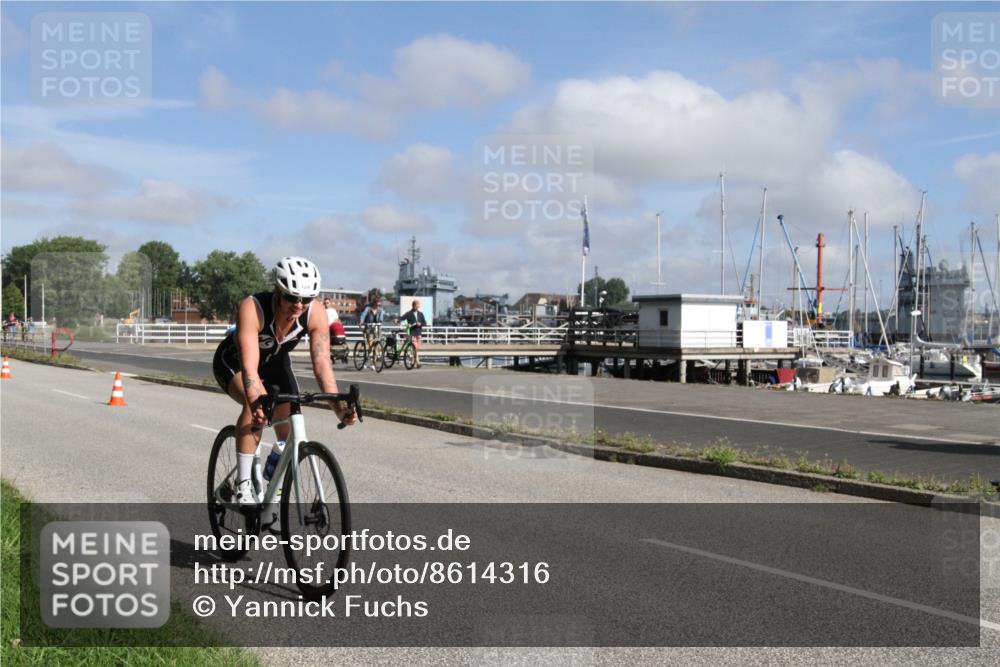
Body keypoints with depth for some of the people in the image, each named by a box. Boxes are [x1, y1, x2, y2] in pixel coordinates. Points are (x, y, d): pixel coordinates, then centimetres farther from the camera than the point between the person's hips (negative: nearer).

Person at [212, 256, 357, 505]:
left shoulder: (316, 315, -28)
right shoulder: (252, 308, -39)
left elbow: (322, 363, -33)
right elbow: (249, 366, -47)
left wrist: (338, 407, -46)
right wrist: (256, 403, -63)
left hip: (275, 363, 4)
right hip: (234, 362, -4)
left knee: (290, 436, -6)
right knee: (256, 403, -35)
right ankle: (243, 485, -25)